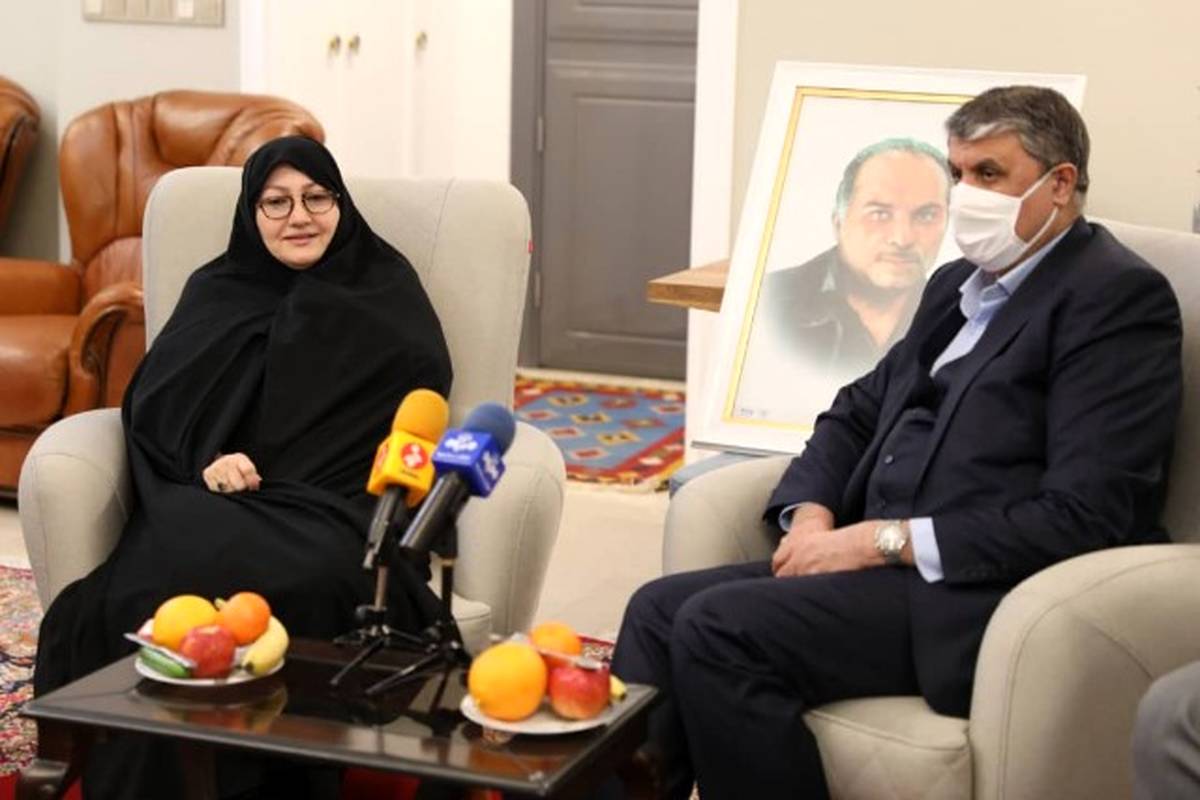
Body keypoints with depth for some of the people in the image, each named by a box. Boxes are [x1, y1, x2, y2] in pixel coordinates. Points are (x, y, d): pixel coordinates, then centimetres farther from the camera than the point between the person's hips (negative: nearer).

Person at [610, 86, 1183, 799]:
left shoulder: (1119, 297, -8)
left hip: (974, 601, -8)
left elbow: (1086, 516, -17)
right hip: (885, 566, 8)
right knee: (659, 610, -7)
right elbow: (859, 413, 24)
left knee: (718, 628, -22)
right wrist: (811, 514, 1)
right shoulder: (960, 285, 19)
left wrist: (885, 539, -17)